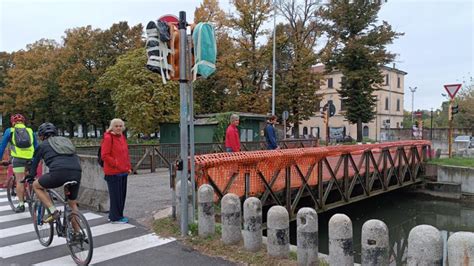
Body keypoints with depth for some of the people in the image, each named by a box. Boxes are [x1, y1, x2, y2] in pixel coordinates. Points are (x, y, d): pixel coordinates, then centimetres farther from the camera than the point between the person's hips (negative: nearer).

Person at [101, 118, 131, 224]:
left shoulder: (122, 137, 14)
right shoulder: (108, 138, -10)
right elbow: (104, 155, -16)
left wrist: (128, 167, 12)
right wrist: (117, 164, -17)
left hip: (123, 172, 8)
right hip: (113, 172, -8)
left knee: (122, 194, 13)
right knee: (115, 195, -1)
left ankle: (116, 215, 27)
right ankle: (115, 218, 10)